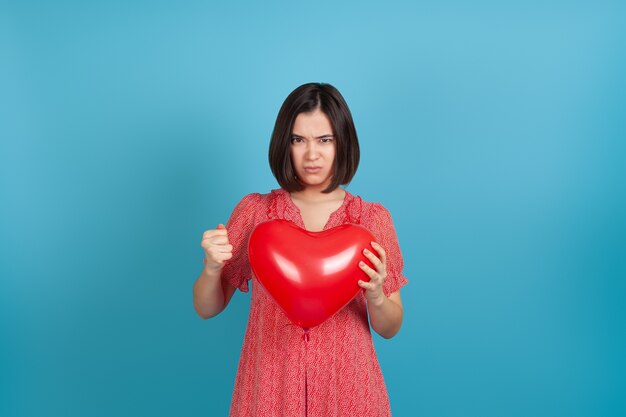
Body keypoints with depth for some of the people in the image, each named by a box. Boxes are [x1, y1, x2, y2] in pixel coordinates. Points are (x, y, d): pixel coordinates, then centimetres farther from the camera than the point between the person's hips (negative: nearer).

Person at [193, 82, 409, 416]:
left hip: (346, 386, 0)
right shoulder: (254, 210, -4)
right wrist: (212, 267, -19)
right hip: (269, 384, 0)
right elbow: (206, 309, 1)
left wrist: (376, 296, -21)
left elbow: (389, 328, 0)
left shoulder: (373, 218, -5)